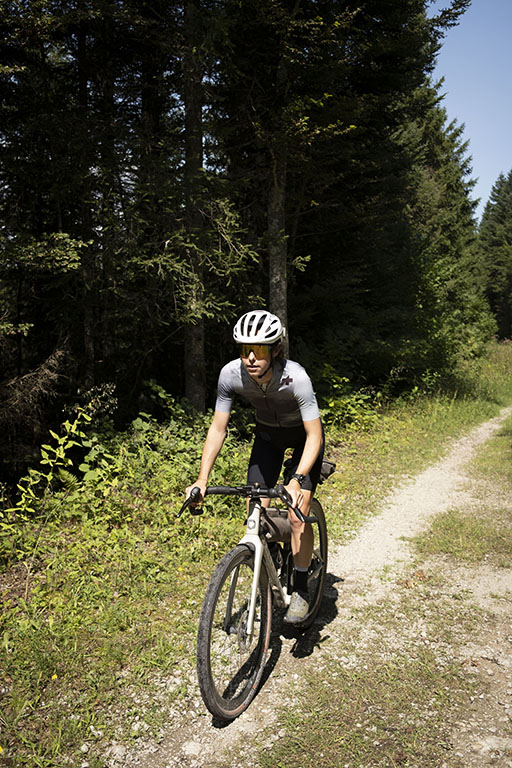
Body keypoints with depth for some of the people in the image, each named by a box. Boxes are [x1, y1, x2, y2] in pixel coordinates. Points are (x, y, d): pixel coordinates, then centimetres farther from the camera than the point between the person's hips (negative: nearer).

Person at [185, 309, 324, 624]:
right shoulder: (231, 374, -27)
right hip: (268, 435, 4)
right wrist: (202, 478, -25)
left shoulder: (295, 377, -37)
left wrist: (297, 480, -49)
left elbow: (315, 435, -35)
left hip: (304, 435, -3)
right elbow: (218, 428, -17)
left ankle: (301, 590, 7)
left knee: (298, 515, -13)